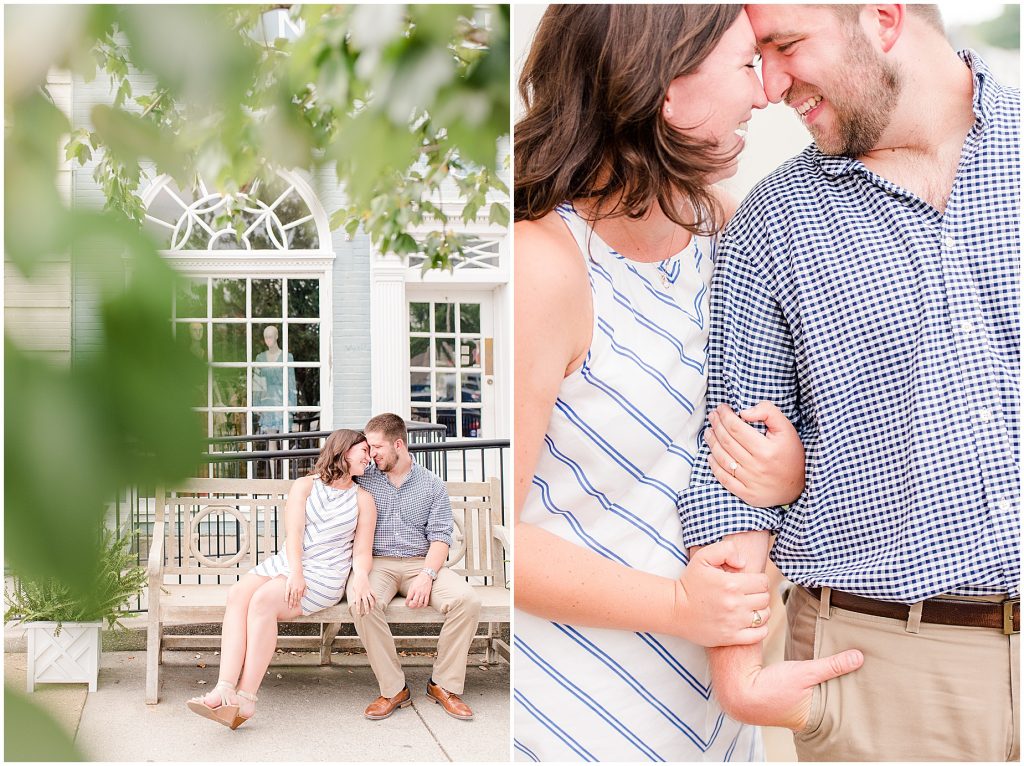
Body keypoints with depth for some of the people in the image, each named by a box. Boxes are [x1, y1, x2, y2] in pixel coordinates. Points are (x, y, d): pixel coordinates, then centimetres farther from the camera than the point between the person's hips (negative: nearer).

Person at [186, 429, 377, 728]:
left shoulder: (363, 499, 11)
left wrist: (359, 579, -19)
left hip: (324, 574, -3)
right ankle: (225, 689, -39)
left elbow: (362, 551, 4)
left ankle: (246, 697, -34)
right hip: (285, 563, 3)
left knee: (263, 600, -30)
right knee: (238, 594, -27)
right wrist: (295, 573, -19)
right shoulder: (304, 486, 13)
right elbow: (293, 532, -2)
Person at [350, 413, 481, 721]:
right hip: (378, 563, 0)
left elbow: (440, 536, 3)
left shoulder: (432, 485, 10)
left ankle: (444, 684, -10)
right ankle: (393, 689, -21)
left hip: (422, 562, 1)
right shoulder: (362, 479, 10)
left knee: (467, 601, -27)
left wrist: (427, 575, -15)